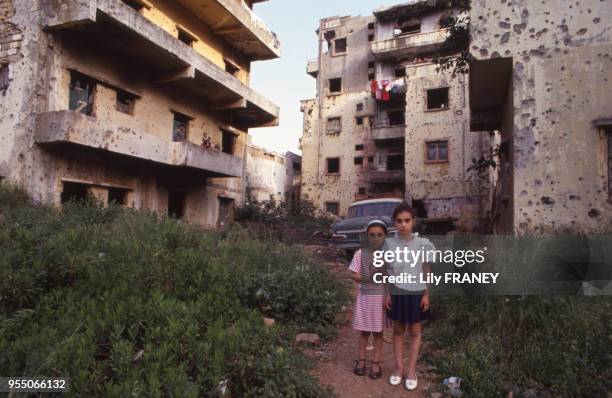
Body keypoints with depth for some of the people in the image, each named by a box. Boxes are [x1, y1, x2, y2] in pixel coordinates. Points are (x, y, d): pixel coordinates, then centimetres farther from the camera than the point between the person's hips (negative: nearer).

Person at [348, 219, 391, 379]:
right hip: (365, 297, 0)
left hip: (381, 297, 0)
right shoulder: (360, 254, -6)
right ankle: (361, 360, 30)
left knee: (378, 331, 11)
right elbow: (353, 275, -5)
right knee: (363, 331, 12)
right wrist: (367, 279, -20)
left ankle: (376, 363, 25)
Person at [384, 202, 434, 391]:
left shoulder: (423, 244, -11)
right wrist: (387, 293, -1)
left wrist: (426, 294, -1)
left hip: (416, 293, -1)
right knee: (398, 330, 14)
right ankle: (399, 367, 28)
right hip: (397, 293, 1)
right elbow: (387, 271, 1)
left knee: (414, 331, 13)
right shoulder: (389, 243, -8)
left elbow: (428, 272, 0)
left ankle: (411, 370, 26)